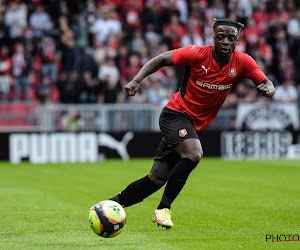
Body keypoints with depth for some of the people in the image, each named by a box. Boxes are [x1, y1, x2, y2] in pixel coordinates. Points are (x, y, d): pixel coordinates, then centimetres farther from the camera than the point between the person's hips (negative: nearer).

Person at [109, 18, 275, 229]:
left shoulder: (242, 62, -7)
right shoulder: (197, 54, -16)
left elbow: (267, 84, -5)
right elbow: (162, 60, -8)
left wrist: (267, 89, -30)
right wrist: (136, 80, -21)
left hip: (195, 125, 5)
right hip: (176, 114, -5)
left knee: (157, 179, 2)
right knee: (194, 154, -33)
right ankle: (164, 209, -21)